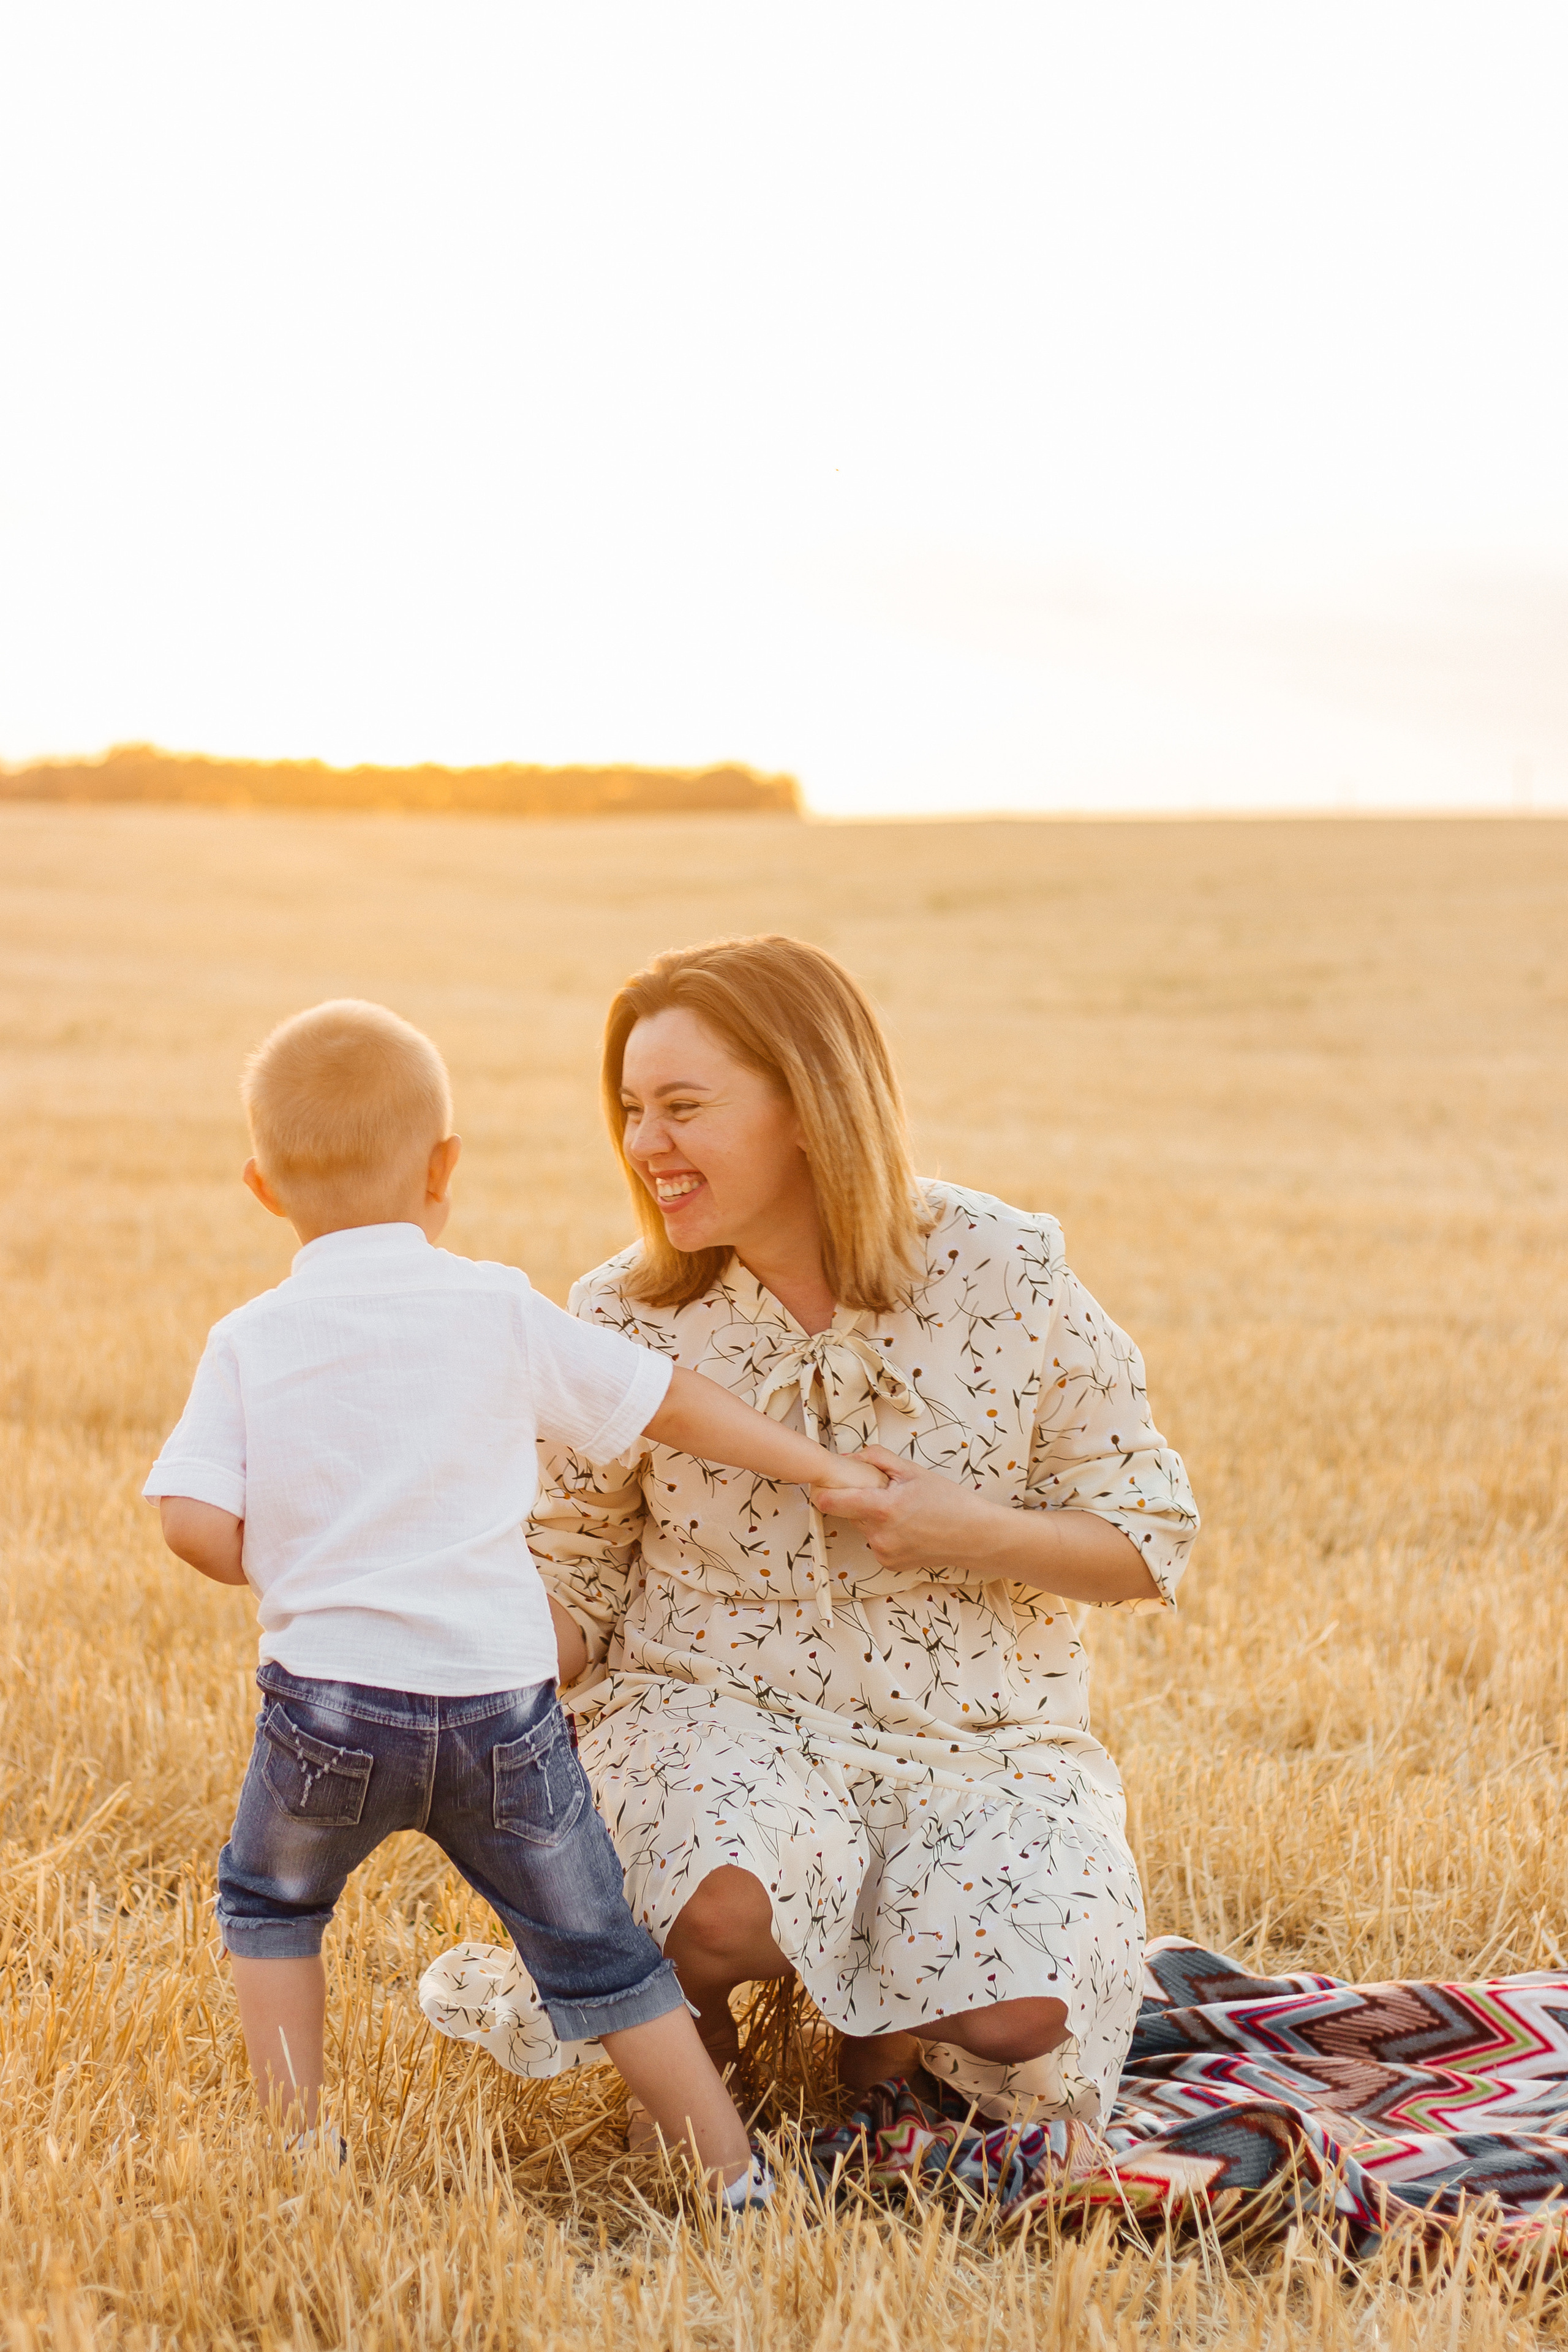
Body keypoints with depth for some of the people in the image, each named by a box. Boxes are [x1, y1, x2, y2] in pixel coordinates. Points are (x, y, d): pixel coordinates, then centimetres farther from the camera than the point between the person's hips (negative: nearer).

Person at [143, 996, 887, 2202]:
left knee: (268, 1903, 28)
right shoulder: (501, 1312, 0)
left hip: (328, 1699, 0)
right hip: (501, 1702, 0)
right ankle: (741, 2181, 14)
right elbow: (674, 1404, 6)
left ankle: (299, 2143, 23)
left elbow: (198, 1525, -8)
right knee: (600, 1953, 12)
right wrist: (825, 1465, 17)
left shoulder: (248, 1342, 0)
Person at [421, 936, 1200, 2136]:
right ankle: (695, 2047, 3)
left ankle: (882, 2024, 11)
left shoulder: (1004, 1275, -7)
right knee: (723, 1917, -35)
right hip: (714, 1708, 0)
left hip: (977, 1735, 1)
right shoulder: (626, 1321, -3)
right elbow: (572, 1600, 3)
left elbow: (1152, 1544, -1)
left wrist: (973, 1535, -19)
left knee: (1022, 2018, -27)